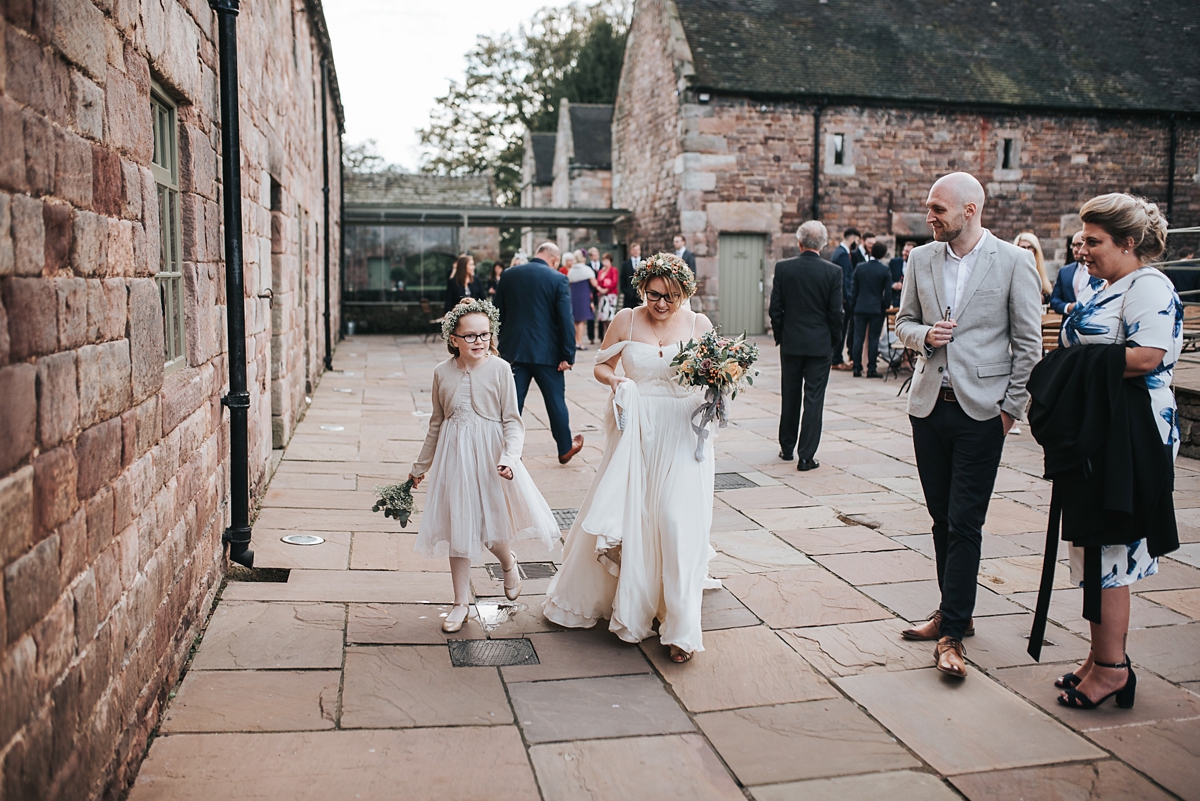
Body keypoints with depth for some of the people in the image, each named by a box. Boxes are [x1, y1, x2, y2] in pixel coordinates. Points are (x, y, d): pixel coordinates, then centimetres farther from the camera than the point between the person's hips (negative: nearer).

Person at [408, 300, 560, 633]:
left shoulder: (500, 369, -8)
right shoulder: (442, 372, 1)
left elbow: (512, 421, -7)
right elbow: (437, 423, 12)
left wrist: (509, 457, -23)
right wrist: (421, 466, 19)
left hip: (489, 455, -3)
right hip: (453, 456, 3)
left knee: (492, 525, 1)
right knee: (457, 529, 9)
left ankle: (508, 562, 38)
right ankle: (461, 603, 23)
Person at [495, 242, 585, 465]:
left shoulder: (508, 275, 3)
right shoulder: (558, 280, -8)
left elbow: (499, 313, 9)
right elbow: (565, 320, -12)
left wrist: (501, 344, 19)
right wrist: (568, 355, -8)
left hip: (514, 349, 3)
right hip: (547, 352, -2)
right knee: (556, 400, 12)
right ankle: (565, 448, 26)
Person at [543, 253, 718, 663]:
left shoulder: (699, 324, 2)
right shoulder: (626, 320, 1)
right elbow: (601, 366, 9)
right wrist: (614, 380, -13)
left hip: (682, 434, -1)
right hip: (635, 430, 1)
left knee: (677, 520, -6)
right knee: (620, 515, 9)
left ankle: (681, 627, 5)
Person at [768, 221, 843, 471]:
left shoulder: (783, 268, -5)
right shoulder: (833, 271, -9)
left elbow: (774, 308, -3)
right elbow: (836, 313, -7)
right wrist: (836, 344, 6)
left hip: (791, 343, 2)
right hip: (820, 344, -2)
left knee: (790, 397, 15)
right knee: (814, 398, 2)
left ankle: (786, 448, 27)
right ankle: (807, 456, 2)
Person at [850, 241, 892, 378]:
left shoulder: (860, 267, 0)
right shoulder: (885, 270, -7)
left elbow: (854, 289, 4)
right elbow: (888, 292, -6)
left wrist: (853, 305, 12)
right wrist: (885, 308, 4)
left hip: (860, 308, 2)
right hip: (877, 309, -2)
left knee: (858, 338, 5)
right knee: (873, 339, 3)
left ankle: (857, 369, 6)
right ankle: (871, 369, 4)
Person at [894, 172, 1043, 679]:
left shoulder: (1014, 262, -5)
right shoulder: (921, 259, 7)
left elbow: (1028, 343, -3)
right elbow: (904, 323, 15)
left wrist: (1012, 407, -6)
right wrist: (924, 334, -7)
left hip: (980, 410, -4)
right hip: (929, 406, 5)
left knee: (965, 523, -3)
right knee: (942, 517, 13)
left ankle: (952, 632, 4)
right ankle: (955, 612, 27)